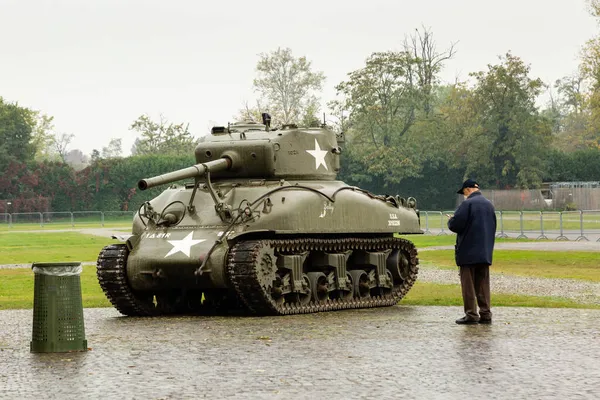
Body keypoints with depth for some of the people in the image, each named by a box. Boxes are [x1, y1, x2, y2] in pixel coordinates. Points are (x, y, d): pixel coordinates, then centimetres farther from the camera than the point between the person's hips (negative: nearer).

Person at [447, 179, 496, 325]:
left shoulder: (468, 204, -13)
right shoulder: (489, 204, 11)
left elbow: (455, 225, -17)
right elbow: (493, 227, 20)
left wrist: (450, 220, 3)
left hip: (468, 252, -7)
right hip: (485, 252, 7)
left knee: (468, 284, -1)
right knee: (483, 284, 11)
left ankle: (471, 314, -3)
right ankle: (485, 314, 9)